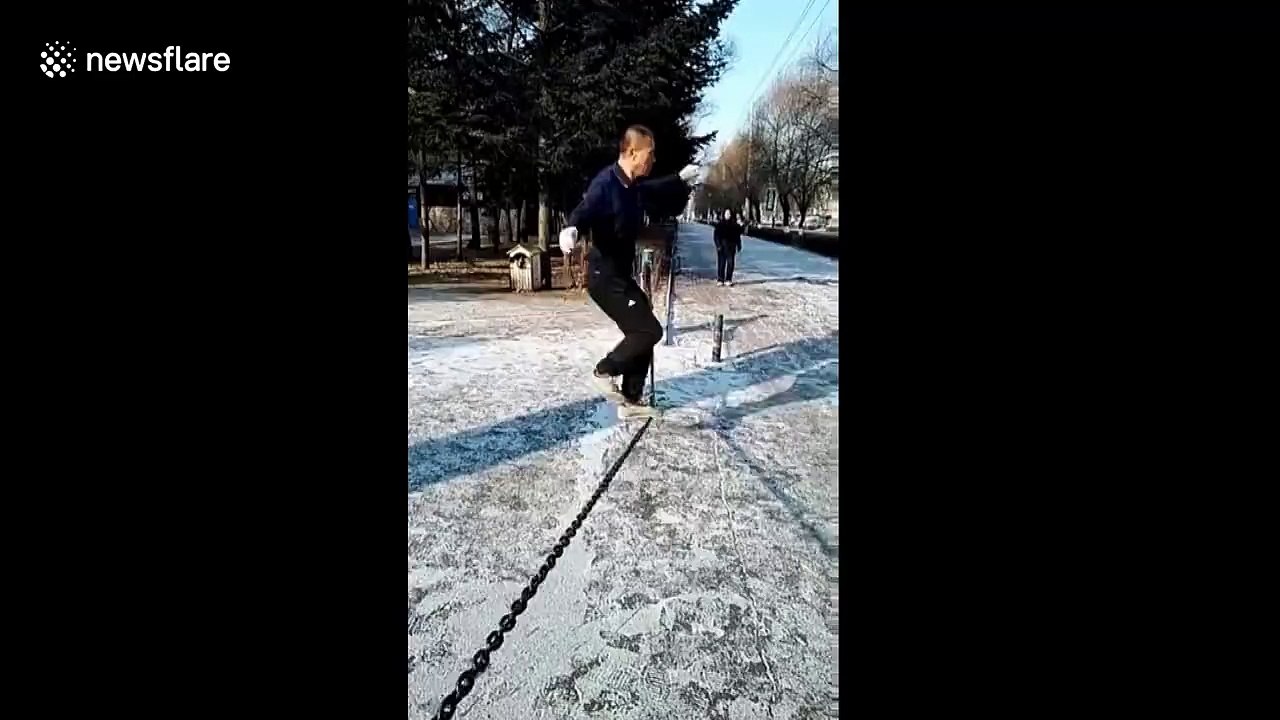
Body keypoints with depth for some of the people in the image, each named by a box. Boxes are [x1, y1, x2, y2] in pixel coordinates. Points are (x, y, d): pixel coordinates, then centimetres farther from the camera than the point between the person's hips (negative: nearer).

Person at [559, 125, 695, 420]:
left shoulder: (633, 188, 7)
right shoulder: (605, 183, -20)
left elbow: (656, 192, 30)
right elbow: (584, 211, -38)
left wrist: (681, 180, 43)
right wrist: (570, 228, -59)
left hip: (621, 275, 10)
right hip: (605, 276, -10)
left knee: (641, 333, 13)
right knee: (649, 331, -13)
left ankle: (630, 402, 22)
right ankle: (604, 372, 6)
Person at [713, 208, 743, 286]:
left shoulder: (734, 225, 4)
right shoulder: (720, 224, 0)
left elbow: (738, 236, 8)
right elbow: (716, 235, -2)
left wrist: (739, 246, 5)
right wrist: (718, 245, -12)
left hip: (731, 247, 2)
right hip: (722, 246, -2)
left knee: (730, 263, 2)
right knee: (721, 263, -1)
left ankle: (728, 280, 10)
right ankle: (720, 280, 4)